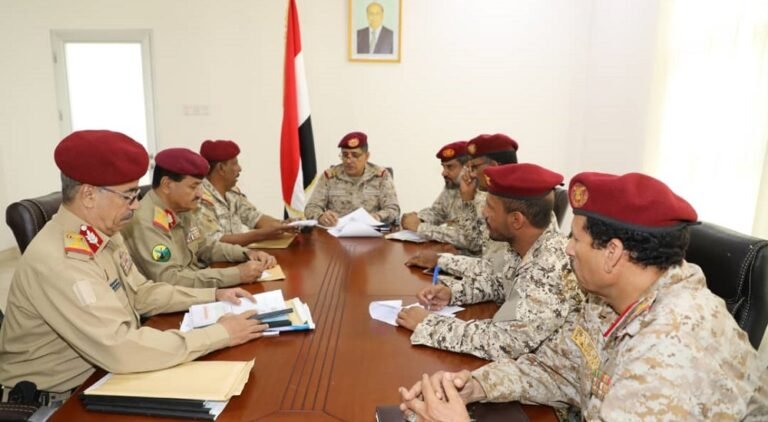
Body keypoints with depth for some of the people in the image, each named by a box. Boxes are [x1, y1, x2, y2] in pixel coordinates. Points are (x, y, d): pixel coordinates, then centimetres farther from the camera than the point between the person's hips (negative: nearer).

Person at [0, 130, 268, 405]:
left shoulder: (105, 235, -1)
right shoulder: (57, 260, -29)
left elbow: (141, 293, 9)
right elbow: (121, 350, -35)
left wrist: (214, 296, -1)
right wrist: (221, 334, -29)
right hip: (58, 400, -7)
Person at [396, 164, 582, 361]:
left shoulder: (552, 269, -30)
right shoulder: (525, 247, -5)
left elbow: (508, 342, -36)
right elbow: (503, 283, 13)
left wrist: (428, 324, -26)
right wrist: (452, 292, -4)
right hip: (518, 360, 6)